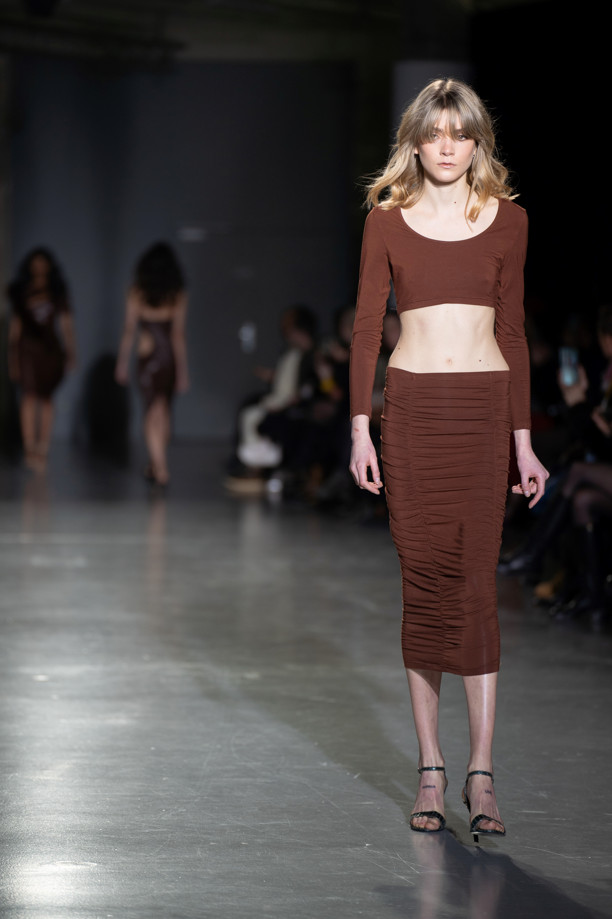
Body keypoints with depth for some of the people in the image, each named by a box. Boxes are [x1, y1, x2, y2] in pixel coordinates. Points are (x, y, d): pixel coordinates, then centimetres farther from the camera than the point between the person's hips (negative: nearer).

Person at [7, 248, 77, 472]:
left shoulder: (57, 293, 8)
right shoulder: (20, 293, 8)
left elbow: (66, 323, 5)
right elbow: (15, 324, 10)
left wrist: (70, 352, -4)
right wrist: (13, 357, 8)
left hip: (50, 349, 1)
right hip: (28, 348, -1)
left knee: (46, 399, 3)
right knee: (29, 396, -12)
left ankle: (43, 450, 8)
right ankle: (30, 449, -20)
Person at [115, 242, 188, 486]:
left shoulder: (137, 293, -5)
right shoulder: (178, 295, -6)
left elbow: (129, 331, -4)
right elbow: (179, 334, -7)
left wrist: (122, 363, 4)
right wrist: (183, 370, -3)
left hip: (148, 355, -2)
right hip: (171, 357, 2)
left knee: (153, 413, 1)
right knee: (164, 413, 17)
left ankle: (161, 469, -9)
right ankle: (155, 466, 28)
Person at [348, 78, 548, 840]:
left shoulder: (506, 220, 7)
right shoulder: (388, 218, 5)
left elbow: (512, 332, 9)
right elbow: (367, 325, 3)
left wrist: (524, 442, 6)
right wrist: (360, 427, -5)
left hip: (483, 408, 0)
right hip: (411, 408, 0)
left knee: (475, 585, -6)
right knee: (423, 584, 1)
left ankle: (480, 772, -4)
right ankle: (430, 769, 9)